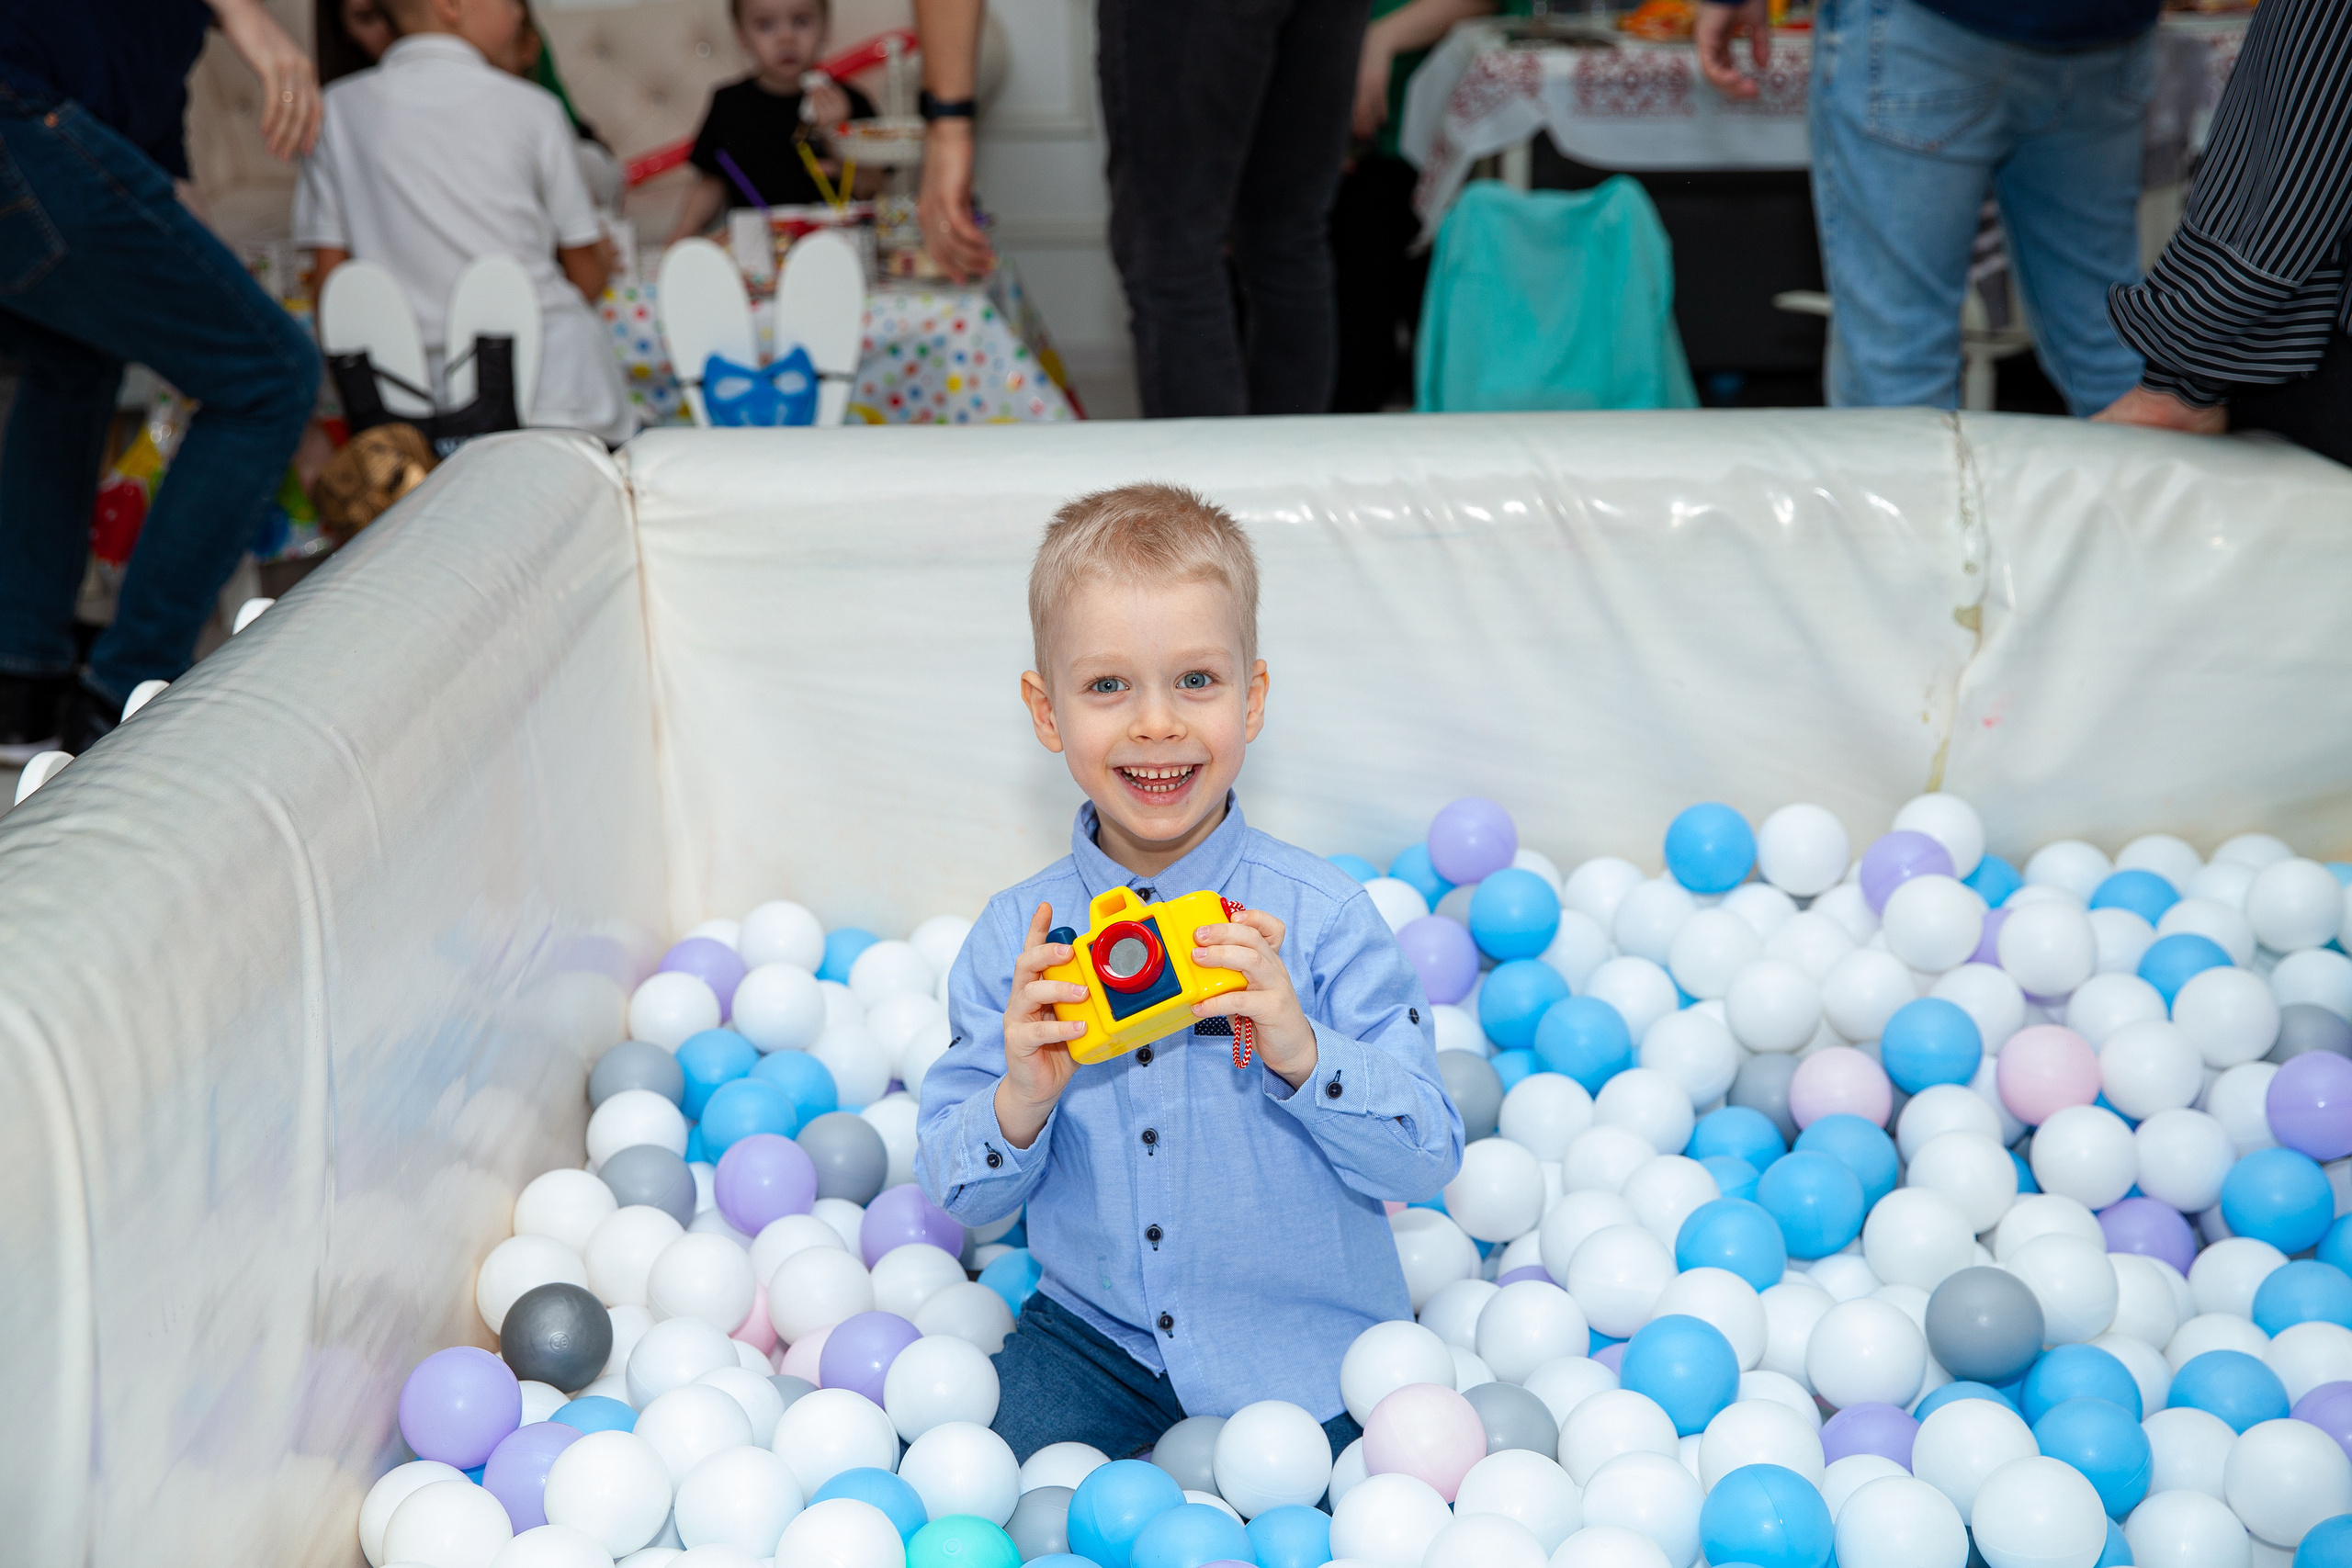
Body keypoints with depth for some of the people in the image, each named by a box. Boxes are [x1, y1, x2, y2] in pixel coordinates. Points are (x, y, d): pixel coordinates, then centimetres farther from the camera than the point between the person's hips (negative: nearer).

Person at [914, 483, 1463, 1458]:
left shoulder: (1321, 918, -11)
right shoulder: (1013, 939, -4)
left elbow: (1429, 1160, -13)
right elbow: (958, 1196, -2)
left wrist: (1302, 1054, -29)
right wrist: (1018, 1106, -23)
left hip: (1303, 1349, -2)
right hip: (1094, 1332, 2)